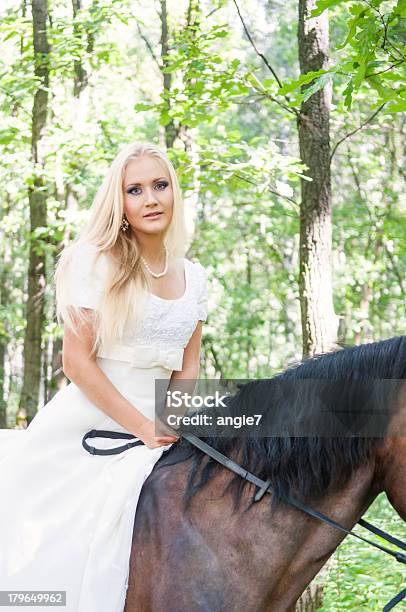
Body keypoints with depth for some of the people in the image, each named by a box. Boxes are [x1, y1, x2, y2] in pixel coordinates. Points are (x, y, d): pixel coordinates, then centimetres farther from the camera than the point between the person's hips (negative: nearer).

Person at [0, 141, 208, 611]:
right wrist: (144, 427, -15)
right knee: (59, 563, -6)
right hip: (83, 428, -5)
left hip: (155, 428, 5)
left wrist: (173, 425, -6)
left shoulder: (194, 278, 8)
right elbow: (77, 362, -12)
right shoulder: (98, 264, -8)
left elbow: (188, 367, 12)